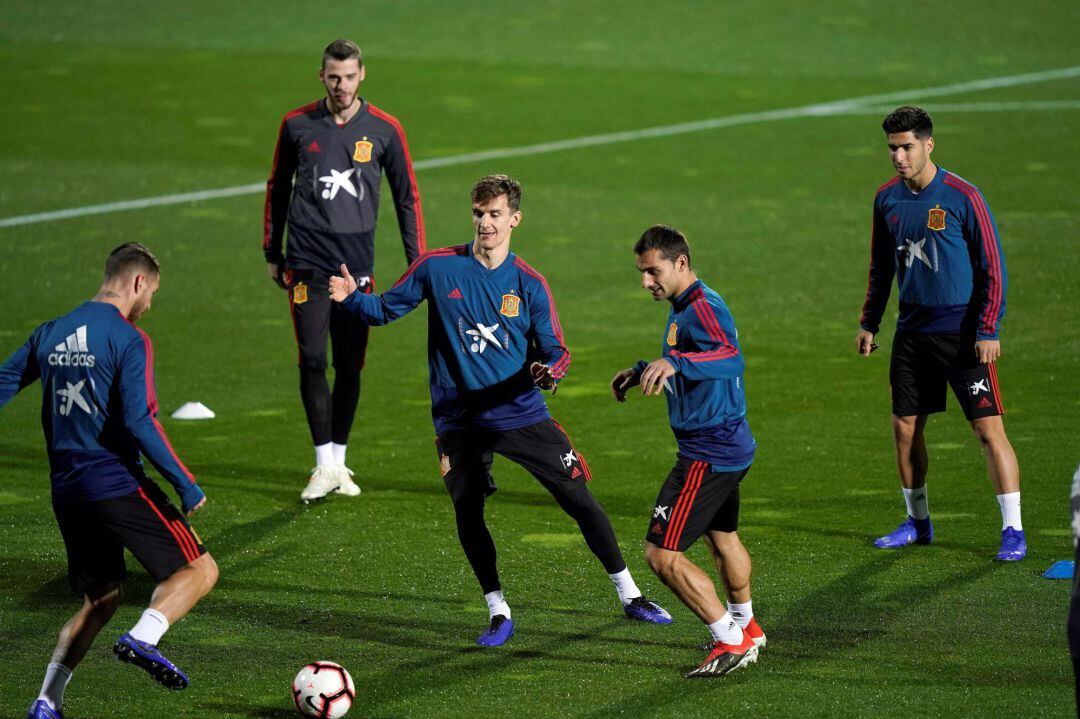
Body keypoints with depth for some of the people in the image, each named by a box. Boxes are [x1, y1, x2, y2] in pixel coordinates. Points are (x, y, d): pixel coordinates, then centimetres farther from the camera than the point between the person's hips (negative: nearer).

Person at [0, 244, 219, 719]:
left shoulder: (51, 333, 11)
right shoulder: (128, 340, -10)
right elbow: (139, 422, -18)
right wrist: (186, 486, -12)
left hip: (66, 492, 7)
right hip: (117, 484, -7)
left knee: (101, 598, 20)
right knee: (200, 569, 2)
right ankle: (143, 639, -22)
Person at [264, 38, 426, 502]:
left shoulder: (384, 129, 2)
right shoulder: (297, 125, 3)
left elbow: (406, 196, 9)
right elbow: (278, 188, 15)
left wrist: (416, 260, 5)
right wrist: (272, 253, 16)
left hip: (357, 263, 0)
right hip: (307, 261, 0)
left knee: (350, 366, 3)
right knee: (312, 362, -8)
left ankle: (339, 461, 16)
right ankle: (325, 466, -4)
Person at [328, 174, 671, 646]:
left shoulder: (529, 285, -2)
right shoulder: (438, 268, -4)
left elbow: (555, 351, -1)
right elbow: (387, 309, 3)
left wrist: (549, 371, -24)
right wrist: (352, 298, -17)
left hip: (523, 416, 0)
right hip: (460, 423, 0)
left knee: (579, 500, -1)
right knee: (467, 518, -4)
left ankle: (629, 595, 13)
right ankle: (498, 613, 15)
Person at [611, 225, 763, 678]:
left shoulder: (702, 308, -22)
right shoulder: (684, 307, 11)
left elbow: (731, 358, -43)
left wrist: (673, 362, -54)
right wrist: (642, 371, 24)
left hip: (708, 454, -11)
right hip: (731, 446, 11)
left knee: (661, 554, -13)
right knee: (721, 537, 31)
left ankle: (731, 643, -6)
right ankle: (746, 627, 52)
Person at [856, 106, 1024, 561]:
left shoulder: (962, 197, -11)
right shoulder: (887, 198, 6)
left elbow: (992, 267, -9)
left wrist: (988, 331, -14)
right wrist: (869, 322, 16)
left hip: (962, 332, -6)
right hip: (912, 331, 6)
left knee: (989, 428, -9)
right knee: (905, 428, 8)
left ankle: (1012, 529, -5)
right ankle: (917, 523, 23)